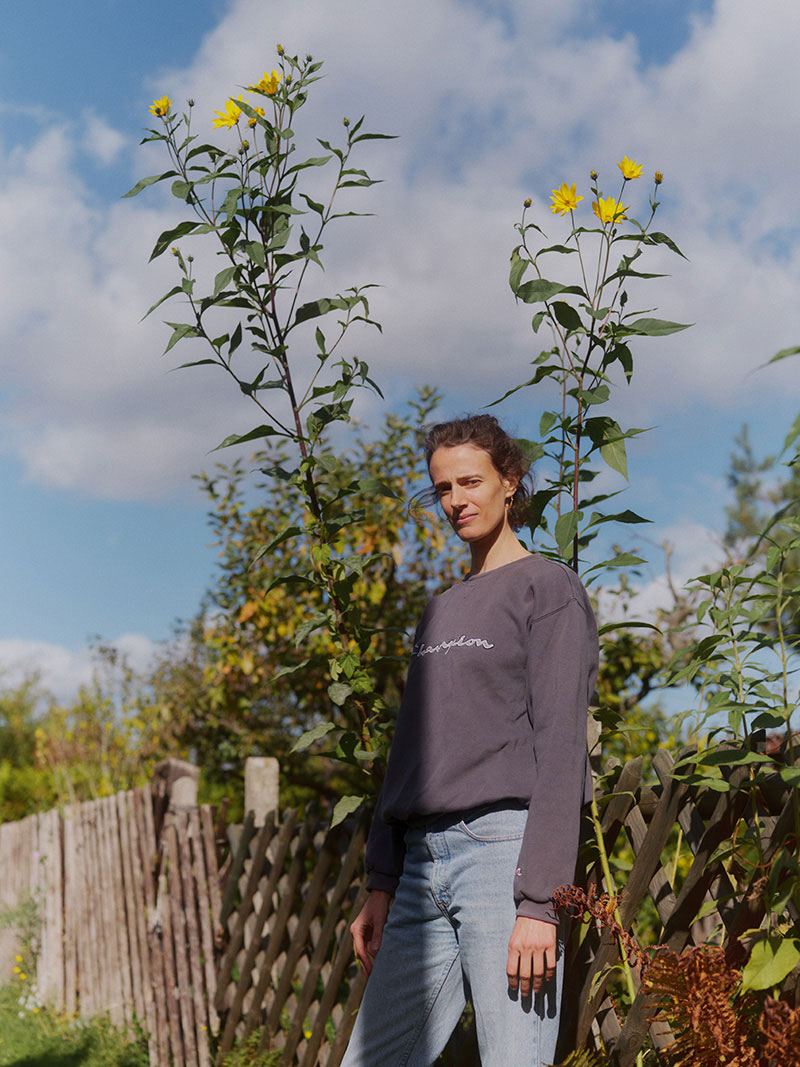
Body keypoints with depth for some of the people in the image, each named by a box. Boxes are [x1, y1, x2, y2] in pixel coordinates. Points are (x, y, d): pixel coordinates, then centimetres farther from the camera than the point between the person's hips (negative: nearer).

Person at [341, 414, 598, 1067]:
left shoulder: (550, 590, 0)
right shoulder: (440, 612, 22)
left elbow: (559, 751, -9)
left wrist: (539, 901, -17)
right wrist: (381, 885, 14)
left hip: (504, 847, -7)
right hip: (424, 864, 7)